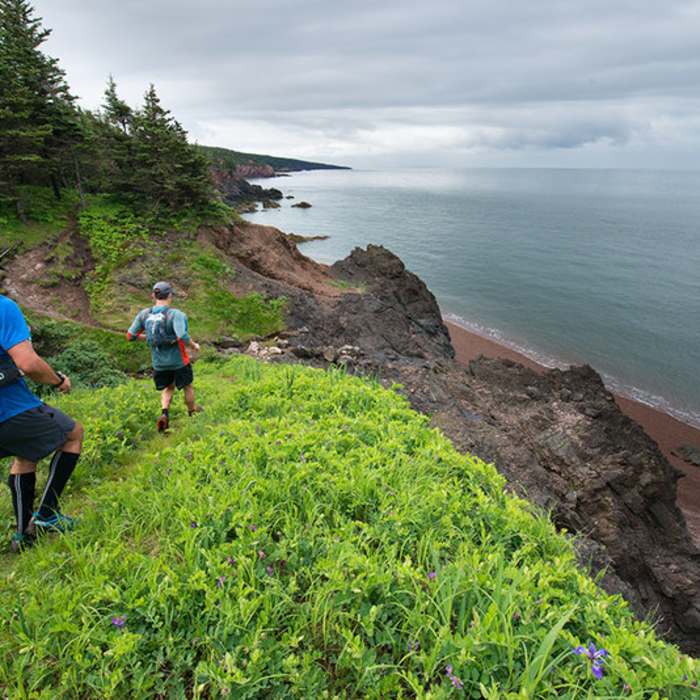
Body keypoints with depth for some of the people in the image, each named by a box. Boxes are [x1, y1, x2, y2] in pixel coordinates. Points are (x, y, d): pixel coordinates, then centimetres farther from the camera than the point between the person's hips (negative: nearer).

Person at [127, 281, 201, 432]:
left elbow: (130, 336, -3)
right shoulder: (175, 314, -24)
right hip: (178, 360, -4)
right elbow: (183, 337, -37)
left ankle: (165, 414, 5)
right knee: (187, 386, 22)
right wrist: (194, 345, -18)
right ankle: (192, 411, 42)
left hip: (158, 362, 4)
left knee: (168, 388, 26)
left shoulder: (144, 314, -8)